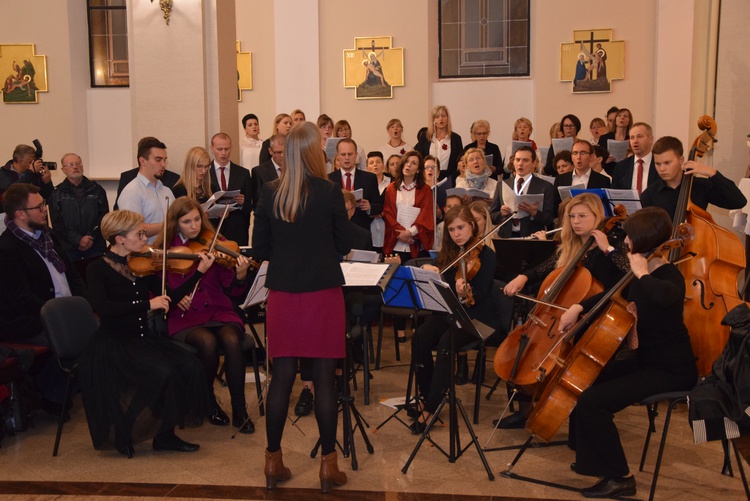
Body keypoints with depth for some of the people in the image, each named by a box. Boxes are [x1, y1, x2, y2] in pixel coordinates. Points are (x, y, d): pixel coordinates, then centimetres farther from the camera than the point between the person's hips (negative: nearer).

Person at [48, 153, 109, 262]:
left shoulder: (96, 189, 9)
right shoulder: (57, 194, 6)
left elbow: (104, 215, 3)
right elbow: (57, 223, -1)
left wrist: (91, 237, -10)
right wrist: (78, 240, -12)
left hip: (95, 245, 1)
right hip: (68, 248, -1)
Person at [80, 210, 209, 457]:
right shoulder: (98, 269, -8)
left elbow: (167, 298, 7)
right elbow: (103, 307, -26)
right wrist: (147, 303, -30)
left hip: (144, 338, 6)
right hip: (113, 344, -6)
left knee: (189, 365, -18)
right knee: (163, 372, -29)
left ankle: (164, 434, -4)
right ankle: (123, 435, -6)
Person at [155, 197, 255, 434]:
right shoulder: (163, 250, 3)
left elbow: (233, 291, 0)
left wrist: (240, 275, -24)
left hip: (219, 313, 1)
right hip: (184, 319, -1)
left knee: (231, 341, -31)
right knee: (208, 342, -32)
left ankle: (240, 409, -15)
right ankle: (209, 402, -4)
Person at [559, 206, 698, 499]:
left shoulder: (670, 277, -21)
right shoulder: (645, 276, 6)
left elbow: (662, 296, -48)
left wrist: (641, 274, -29)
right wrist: (578, 308, 8)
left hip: (670, 371, -10)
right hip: (646, 361, 10)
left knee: (592, 400, -21)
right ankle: (591, 457, 29)